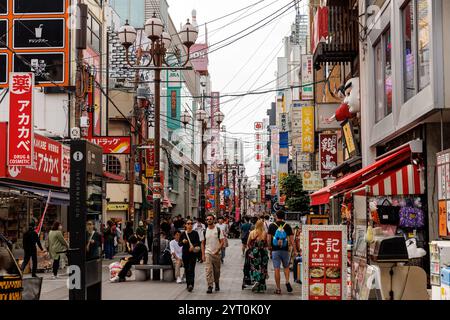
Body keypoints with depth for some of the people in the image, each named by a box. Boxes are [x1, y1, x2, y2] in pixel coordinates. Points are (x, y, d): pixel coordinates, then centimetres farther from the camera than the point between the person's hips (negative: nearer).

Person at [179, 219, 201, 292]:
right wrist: (183, 242, -13)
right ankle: (188, 284, 19)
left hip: (193, 253, -3)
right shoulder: (183, 234, 6)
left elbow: (198, 243, -1)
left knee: (191, 269, -13)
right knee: (186, 269, 8)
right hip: (185, 253, 3)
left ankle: (191, 284, -22)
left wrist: (193, 246, -19)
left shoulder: (195, 233, 1)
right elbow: (179, 243, 8)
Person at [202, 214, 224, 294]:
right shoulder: (205, 231, 5)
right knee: (208, 270, -10)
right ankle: (210, 286, -12)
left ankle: (217, 284, 30)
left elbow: (222, 242, -5)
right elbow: (203, 243, 8)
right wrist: (203, 254, 1)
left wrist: (218, 250, -17)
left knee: (217, 270, 10)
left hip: (216, 253, -1)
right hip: (208, 253, 1)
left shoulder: (218, 230, -2)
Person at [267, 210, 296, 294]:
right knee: (286, 267, 19)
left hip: (275, 250, -1)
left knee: (276, 269, 2)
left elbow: (268, 239, -4)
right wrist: (295, 250, 2)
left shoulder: (272, 226, -1)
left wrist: (270, 246, 12)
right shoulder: (287, 226, 1)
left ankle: (278, 289, 3)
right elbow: (291, 239, -2)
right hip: (285, 250, 1)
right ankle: (287, 282, -3)